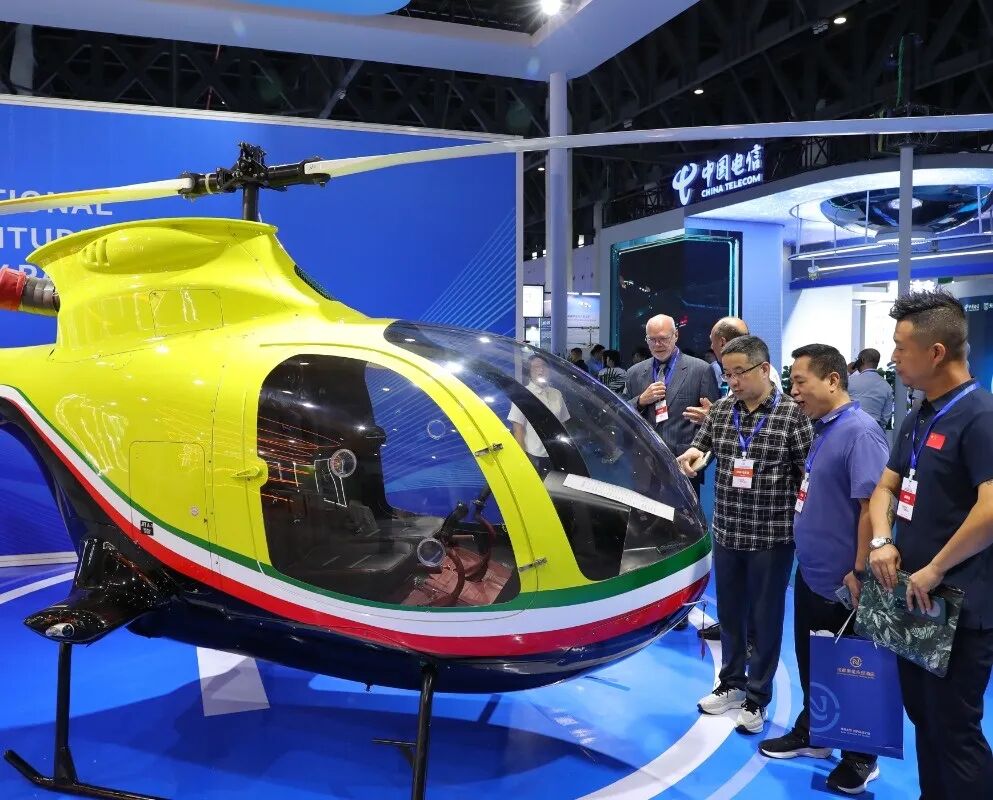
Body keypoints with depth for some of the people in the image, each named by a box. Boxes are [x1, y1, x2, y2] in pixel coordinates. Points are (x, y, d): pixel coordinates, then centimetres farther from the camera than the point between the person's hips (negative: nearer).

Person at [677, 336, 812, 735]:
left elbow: (808, 472, -6)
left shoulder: (792, 413, -10)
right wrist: (692, 453, -4)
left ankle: (757, 698, 24)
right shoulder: (721, 409, 3)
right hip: (726, 532, 5)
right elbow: (701, 445, 18)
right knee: (729, 612, 16)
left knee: (764, 618, 8)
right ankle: (731, 683, 35)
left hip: (772, 535, -4)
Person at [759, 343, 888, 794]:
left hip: (840, 583, -9)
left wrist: (859, 572, -24)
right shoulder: (822, 429, 8)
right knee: (810, 663, 21)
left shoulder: (860, 432, -21)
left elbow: (871, 505, -26)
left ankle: (860, 759, 26)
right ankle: (811, 733, 39)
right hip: (810, 574, 9)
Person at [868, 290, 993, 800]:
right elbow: (886, 486, 15)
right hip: (913, 600, 9)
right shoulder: (919, 418, 10)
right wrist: (881, 542, -4)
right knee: (923, 718, 21)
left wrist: (934, 571, -21)